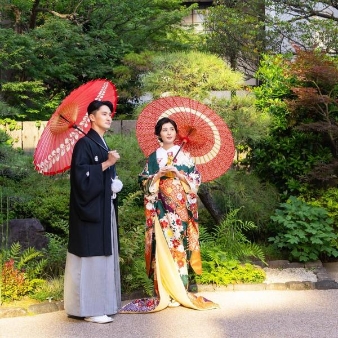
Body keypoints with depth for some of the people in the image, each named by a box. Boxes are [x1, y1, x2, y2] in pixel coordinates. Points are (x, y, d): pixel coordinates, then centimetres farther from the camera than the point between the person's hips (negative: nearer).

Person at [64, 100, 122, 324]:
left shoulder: (104, 146, 17)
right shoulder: (85, 143, -9)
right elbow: (80, 174, -20)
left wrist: (116, 184, 9)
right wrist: (106, 164, -18)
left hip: (105, 208, 9)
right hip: (90, 208, -9)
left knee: (103, 254, 11)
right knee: (91, 256, -7)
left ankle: (101, 303, 18)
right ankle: (89, 308, -1)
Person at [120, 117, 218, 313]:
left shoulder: (184, 155, 9)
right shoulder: (153, 157, 9)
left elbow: (196, 179, 4)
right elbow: (145, 182, 6)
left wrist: (180, 174, -10)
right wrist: (159, 175, -10)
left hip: (181, 208, 0)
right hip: (161, 208, 0)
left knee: (180, 245, -2)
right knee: (163, 247, -4)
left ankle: (180, 291, 5)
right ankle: (164, 293, 1)